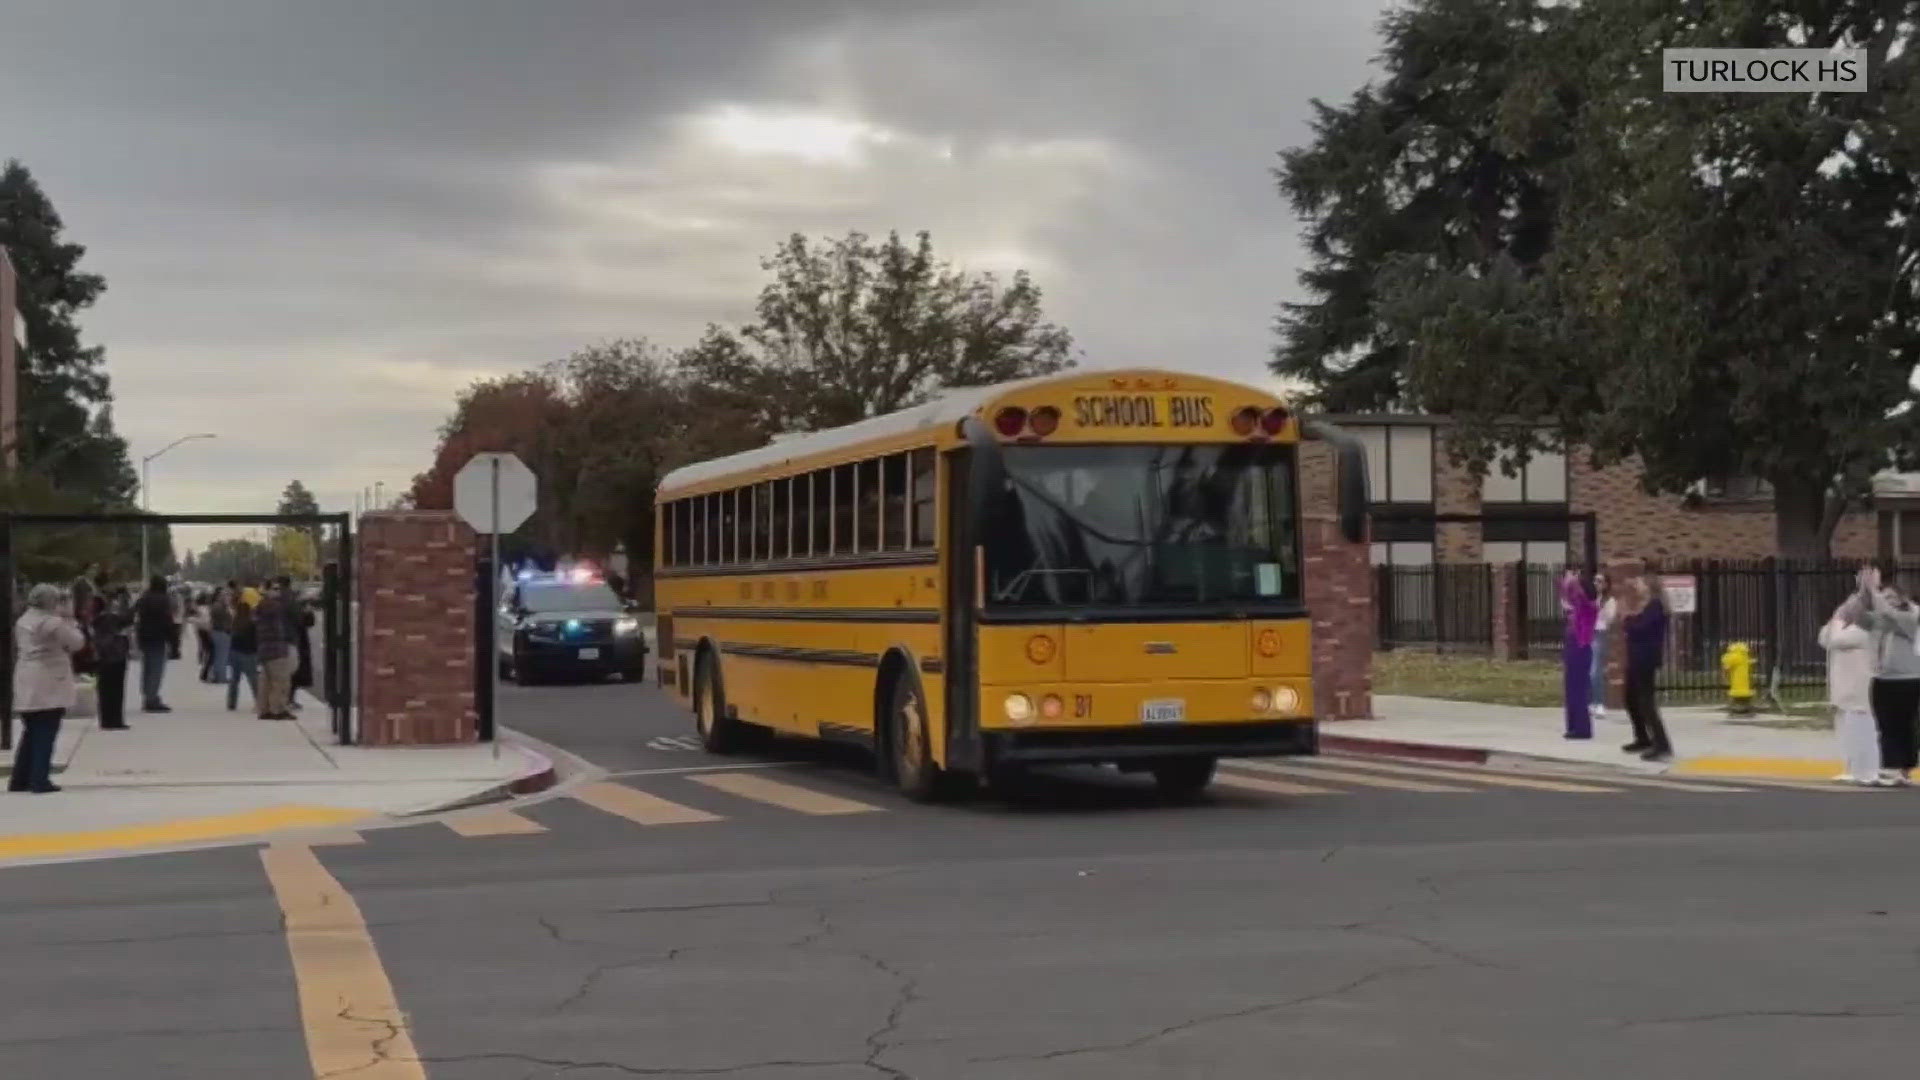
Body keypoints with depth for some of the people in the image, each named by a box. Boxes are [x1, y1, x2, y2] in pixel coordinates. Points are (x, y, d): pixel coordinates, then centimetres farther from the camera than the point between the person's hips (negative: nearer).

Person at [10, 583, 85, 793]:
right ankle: (40, 781, -4)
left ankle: (19, 780, 17)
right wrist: (69, 625, 7)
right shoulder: (53, 623, -14)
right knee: (45, 734, -2)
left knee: (31, 733, 16)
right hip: (49, 686, -8)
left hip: (26, 687, 8)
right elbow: (76, 642, -10)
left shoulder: (22, 621, 12)